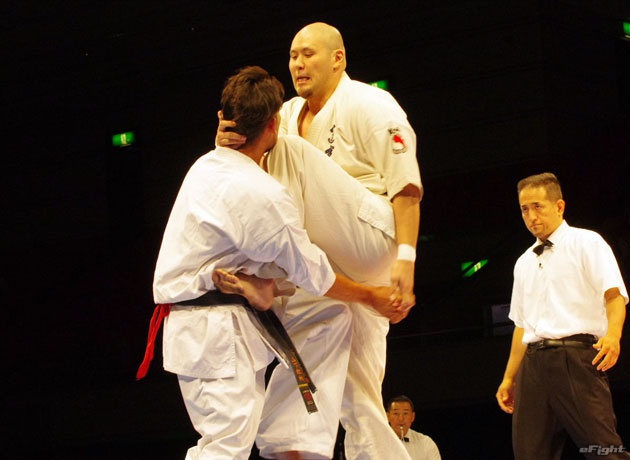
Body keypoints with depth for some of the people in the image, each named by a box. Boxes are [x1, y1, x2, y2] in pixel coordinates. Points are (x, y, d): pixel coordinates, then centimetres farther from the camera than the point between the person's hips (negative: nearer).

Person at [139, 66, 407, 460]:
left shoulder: (207, 165, 5)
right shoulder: (260, 195, -21)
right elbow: (313, 274, -10)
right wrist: (372, 297, 3)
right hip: (212, 334, -9)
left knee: (332, 319, 11)